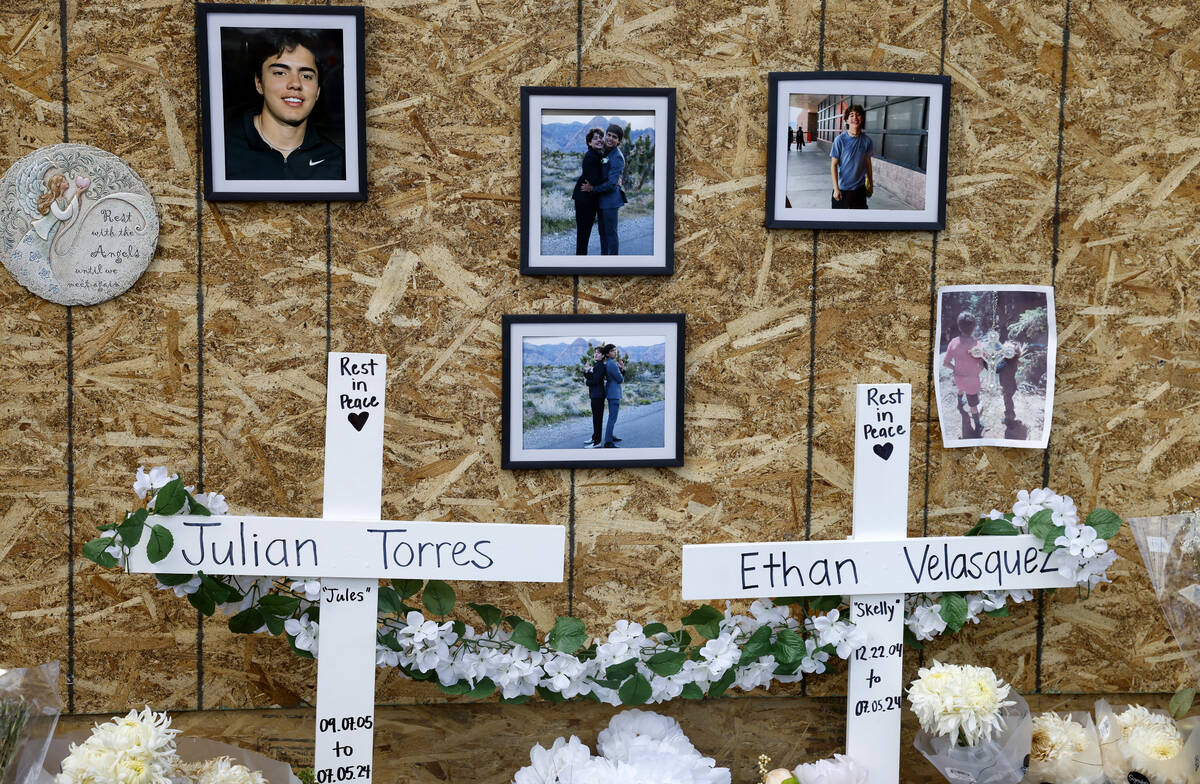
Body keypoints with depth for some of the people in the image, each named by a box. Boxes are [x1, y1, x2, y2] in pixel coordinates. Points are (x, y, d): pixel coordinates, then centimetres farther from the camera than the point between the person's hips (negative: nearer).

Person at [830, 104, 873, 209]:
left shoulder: (866, 140, -4)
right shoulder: (840, 140, -12)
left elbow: (868, 163, 8)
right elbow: (833, 165, -8)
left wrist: (870, 184, 13)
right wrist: (836, 188, -12)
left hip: (860, 188, 2)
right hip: (842, 188, -2)